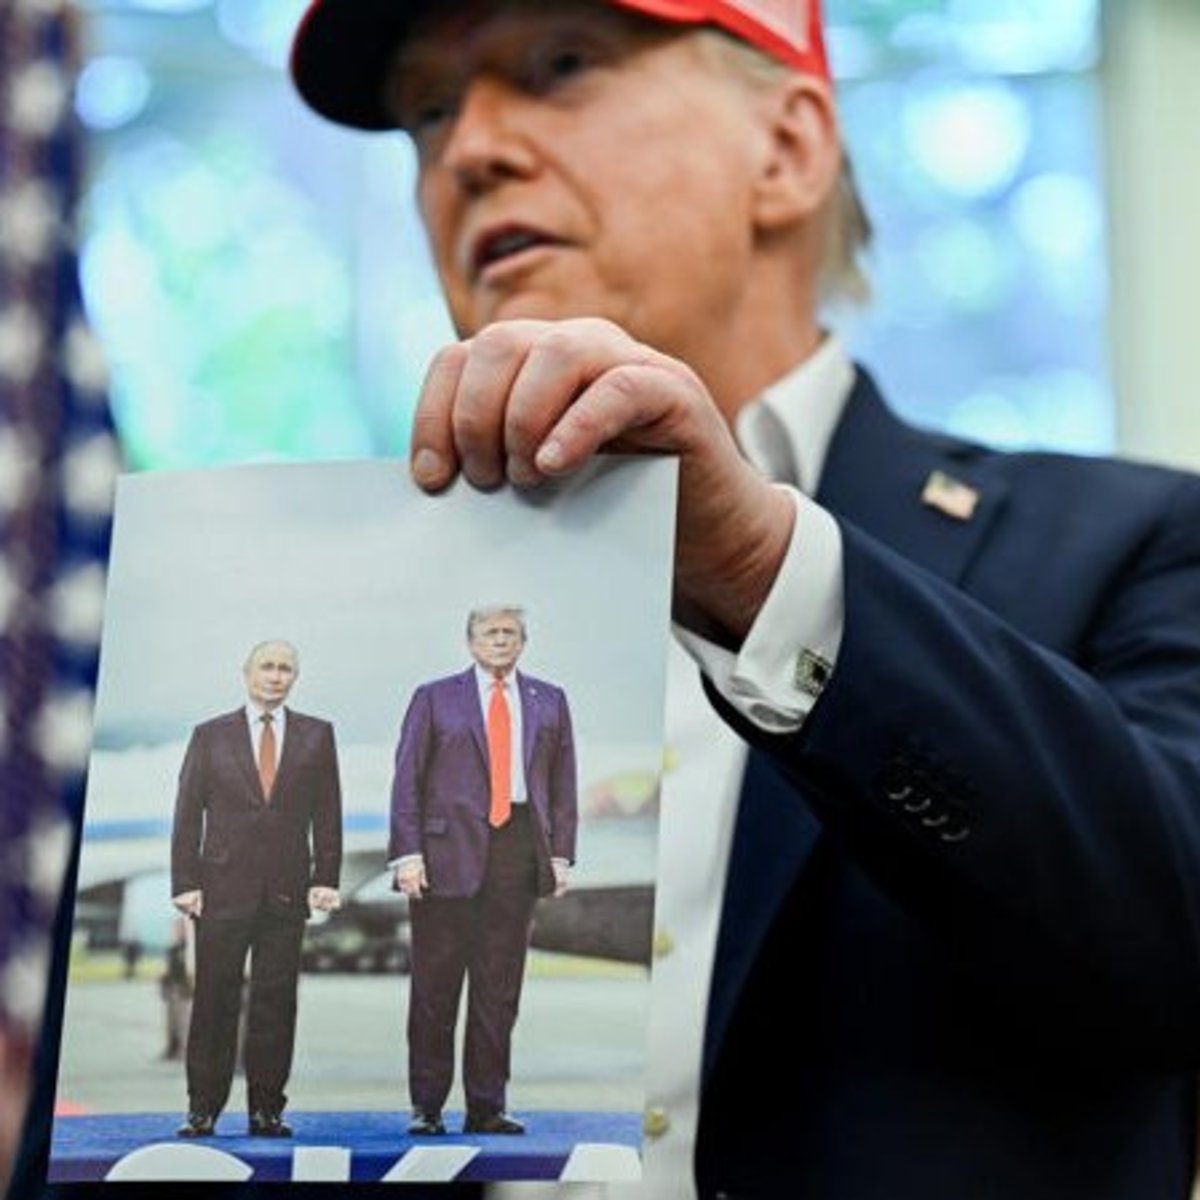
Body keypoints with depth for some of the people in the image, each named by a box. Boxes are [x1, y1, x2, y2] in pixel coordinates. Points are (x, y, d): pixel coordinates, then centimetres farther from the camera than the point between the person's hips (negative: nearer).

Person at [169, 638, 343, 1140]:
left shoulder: (316, 736, 10)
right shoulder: (211, 736, 8)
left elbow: (327, 813, 8)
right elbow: (188, 814, 5)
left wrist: (325, 879, -1)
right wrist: (185, 883, -3)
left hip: (287, 890, 1)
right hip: (223, 889, -1)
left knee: (276, 1002, 1)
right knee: (215, 1000, 0)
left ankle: (266, 1110, 7)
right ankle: (203, 1109, 6)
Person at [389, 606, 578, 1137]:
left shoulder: (549, 702, 13)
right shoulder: (435, 698, 6)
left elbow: (563, 782, 12)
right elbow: (406, 779, 2)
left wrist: (561, 854, 2)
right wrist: (407, 853, -8)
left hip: (518, 852, 2)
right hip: (449, 850, -2)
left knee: (500, 988, 4)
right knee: (435, 985, 1)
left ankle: (487, 1107, 11)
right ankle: (426, 1106, 9)